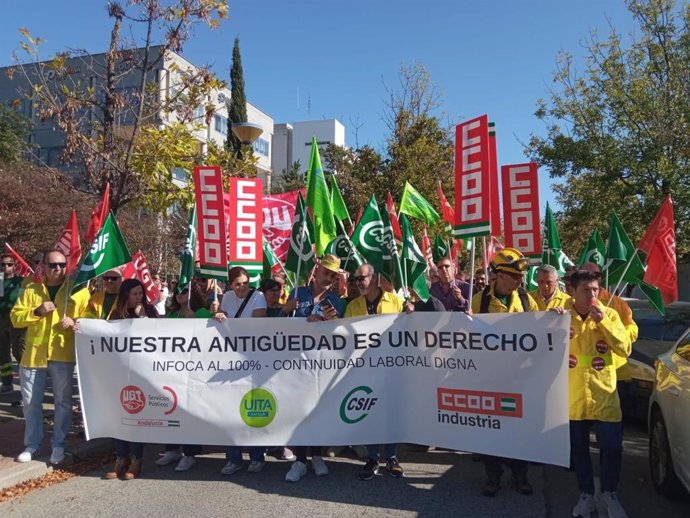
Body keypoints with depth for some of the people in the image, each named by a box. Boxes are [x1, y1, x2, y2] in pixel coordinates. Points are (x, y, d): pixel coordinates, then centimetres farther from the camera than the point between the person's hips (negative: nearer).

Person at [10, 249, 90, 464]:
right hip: (33, 355, 2)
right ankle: (32, 444, 25)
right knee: (31, 402, 10)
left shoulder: (78, 290, 1)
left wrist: (75, 322, -19)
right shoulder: (31, 290, 7)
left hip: (62, 356, -2)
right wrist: (37, 311, -12)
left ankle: (58, 444, 19)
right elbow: (15, 317, 4)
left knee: (63, 402, 6)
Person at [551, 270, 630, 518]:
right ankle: (586, 495, 29)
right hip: (573, 396, 0)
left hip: (604, 395, 0)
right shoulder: (562, 314, -3)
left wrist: (603, 321, -18)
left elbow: (625, 349, -9)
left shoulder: (609, 314, -2)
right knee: (579, 448, 12)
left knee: (612, 447, 6)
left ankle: (609, 494, 29)